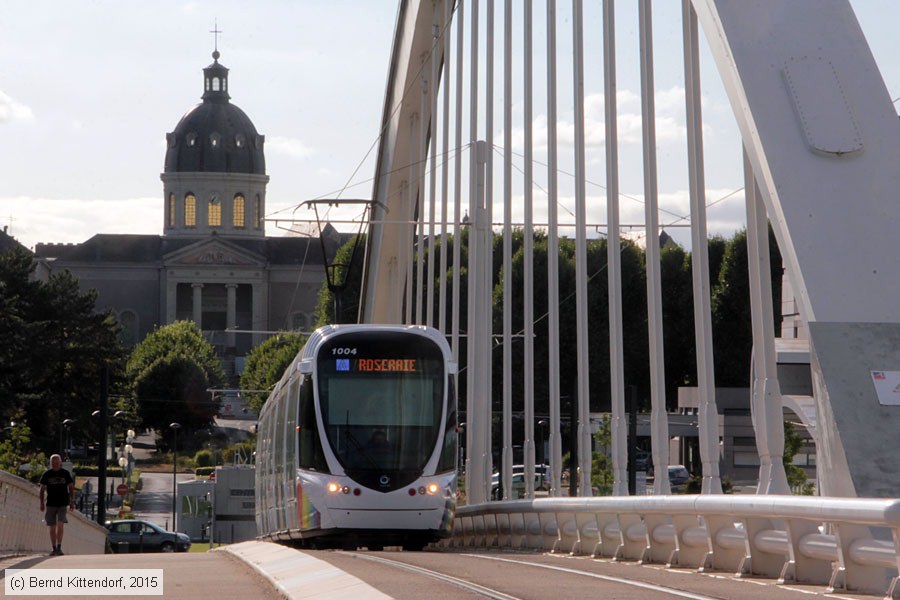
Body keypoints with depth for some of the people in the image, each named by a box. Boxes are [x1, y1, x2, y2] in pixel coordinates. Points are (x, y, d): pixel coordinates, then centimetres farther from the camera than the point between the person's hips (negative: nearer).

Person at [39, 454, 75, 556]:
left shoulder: (65, 473, 3)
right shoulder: (46, 474, 4)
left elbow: (71, 488, 8)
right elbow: (42, 489, 8)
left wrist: (72, 502, 2)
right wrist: (42, 503, 2)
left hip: (63, 504, -1)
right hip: (50, 504, 1)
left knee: (60, 525, -14)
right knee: (52, 527, 4)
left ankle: (59, 547, -13)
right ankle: (54, 548, 13)